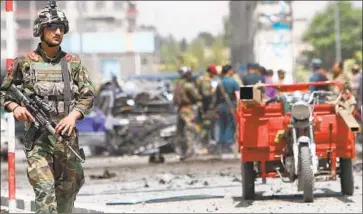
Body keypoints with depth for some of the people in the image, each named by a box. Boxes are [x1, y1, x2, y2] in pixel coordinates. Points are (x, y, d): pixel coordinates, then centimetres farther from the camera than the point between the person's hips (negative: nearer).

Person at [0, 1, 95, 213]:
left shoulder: (74, 63, 8)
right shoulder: (24, 62, 3)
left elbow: (88, 95, 5)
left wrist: (73, 115, -13)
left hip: (66, 134, 3)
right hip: (38, 137, -3)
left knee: (68, 188, 11)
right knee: (45, 189, -16)